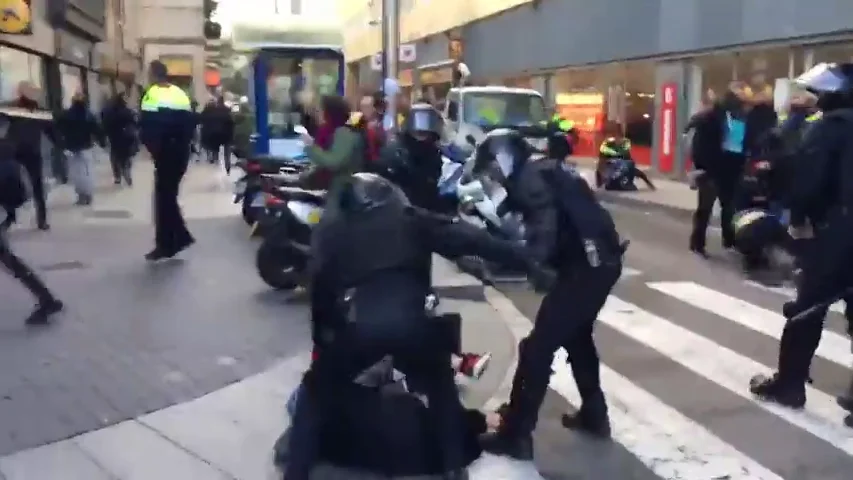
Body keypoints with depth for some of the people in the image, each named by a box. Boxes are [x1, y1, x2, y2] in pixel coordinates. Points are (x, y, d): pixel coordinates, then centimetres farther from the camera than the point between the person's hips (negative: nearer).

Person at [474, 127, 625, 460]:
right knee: (576, 335, 26)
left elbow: (543, 231, -21)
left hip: (586, 264, -10)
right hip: (600, 259, 10)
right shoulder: (544, 171, 20)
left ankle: (516, 434, -1)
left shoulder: (530, 178, -9)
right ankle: (594, 414, 38)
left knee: (539, 345, -6)